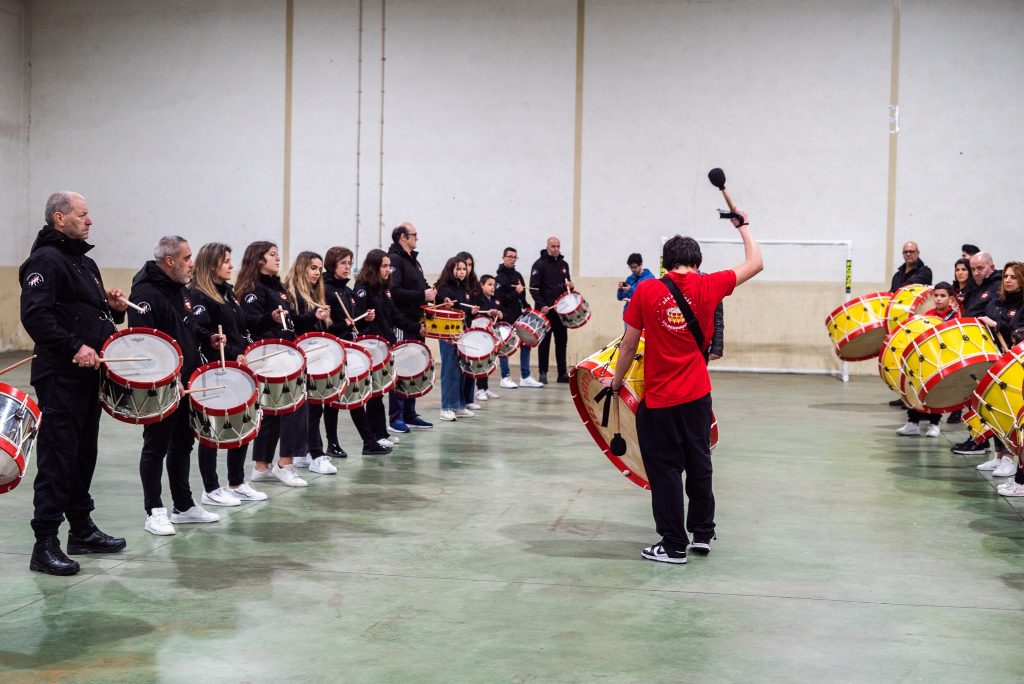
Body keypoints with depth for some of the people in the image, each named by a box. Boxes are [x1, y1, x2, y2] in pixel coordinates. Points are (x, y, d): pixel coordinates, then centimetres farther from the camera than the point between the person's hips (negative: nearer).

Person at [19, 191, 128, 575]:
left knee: (85, 455, 15)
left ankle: (82, 530, 26)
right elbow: (35, 315, -21)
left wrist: (114, 308, 8)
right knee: (57, 459, -7)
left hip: (89, 374, 9)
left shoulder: (85, 263, 20)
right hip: (60, 378, -9)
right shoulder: (46, 260, -9)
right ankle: (45, 545, -2)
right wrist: (74, 347, -28)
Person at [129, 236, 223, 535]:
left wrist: (208, 339, 8)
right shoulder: (146, 293, -17)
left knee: (182, 444, 15)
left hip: (185, 383, 9)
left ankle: (183, 506, 25)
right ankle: (155, 512, 9)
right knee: (156, 448, 1)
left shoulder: (180, 289, 13)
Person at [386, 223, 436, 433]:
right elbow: (395, 292, -23)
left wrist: (429, 295, 7)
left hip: (416, 323, 9)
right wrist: (422, 295, -21)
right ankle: (395, 418, 0)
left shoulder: (413, 260, 19)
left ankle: (410, 414, 19)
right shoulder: (395, 260, -11)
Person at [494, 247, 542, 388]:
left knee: (526, 343, 7)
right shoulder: (499, 278, -10)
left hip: (518, 315, 7)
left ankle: (525, 377, 14)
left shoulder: (518, 275, 13)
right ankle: (505, 378, 10)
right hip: (505, 318, -7)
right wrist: (515, 293, -25)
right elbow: (500, 299, -18)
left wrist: (526, 307, 5)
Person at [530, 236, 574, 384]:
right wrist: (541, 305, -20)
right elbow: (533, 288, -11)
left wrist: (569, 285, 1)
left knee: (562, 341, 6)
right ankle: (543, 373, 5)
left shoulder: (563, 264, 14)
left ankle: (563, 373, 11)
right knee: (544, 342, 0)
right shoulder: (540, 264, -5)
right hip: (545, 310, -5)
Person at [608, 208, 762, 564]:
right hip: (697, 395, 3)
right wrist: (743, 225, 21)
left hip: (658, 401, -3)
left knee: (665, 471, 6)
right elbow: (755, 264, 8)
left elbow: (629, 344, -4)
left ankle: (674, 545, 11)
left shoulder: (646, 291, -9)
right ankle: (703, 534, 29)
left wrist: (616, 381, 10)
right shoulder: (707, 287, -4)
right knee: (699, 466, 18)